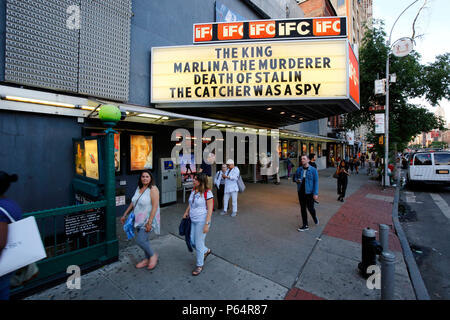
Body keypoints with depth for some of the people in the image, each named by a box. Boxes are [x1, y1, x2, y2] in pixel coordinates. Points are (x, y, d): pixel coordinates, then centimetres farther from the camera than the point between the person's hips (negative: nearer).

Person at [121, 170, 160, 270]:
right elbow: (133, 203, 16)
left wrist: (149, 222, -23)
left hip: (147, 220, -7)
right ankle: (147, 259, 34)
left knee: (140, 240, -8)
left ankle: (153, 255, 16)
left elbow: (155, 206, -21)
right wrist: (125, 215, 16)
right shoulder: (139, 188, 7)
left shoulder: (153, 189, -17)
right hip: (139, 220, 7)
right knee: (144, 240, 16)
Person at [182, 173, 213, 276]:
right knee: (192, 241, 16)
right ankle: (206, 251, 44)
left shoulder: (207, 193, -18)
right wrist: (186, 212, 5)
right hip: (193, 220, 8)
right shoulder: (193, 190, 4)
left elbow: (210, 210, -18)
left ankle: (199, 265, 27)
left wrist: (207, 224, -20)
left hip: (201, 221, -8)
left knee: (198, 243, 4)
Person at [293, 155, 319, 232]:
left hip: (309, 192, -4)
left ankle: (315, 218, 40)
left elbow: (316, 182, -8)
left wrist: (315, 193, -14)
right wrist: (297, 180, -11)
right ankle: (305, 226, 21)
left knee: (310, 208, 5)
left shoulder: (313, 170, -8)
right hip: (301, 192, 4)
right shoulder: (299, 169, 3)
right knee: (303, 208, 9)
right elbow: (294, 178, 14)